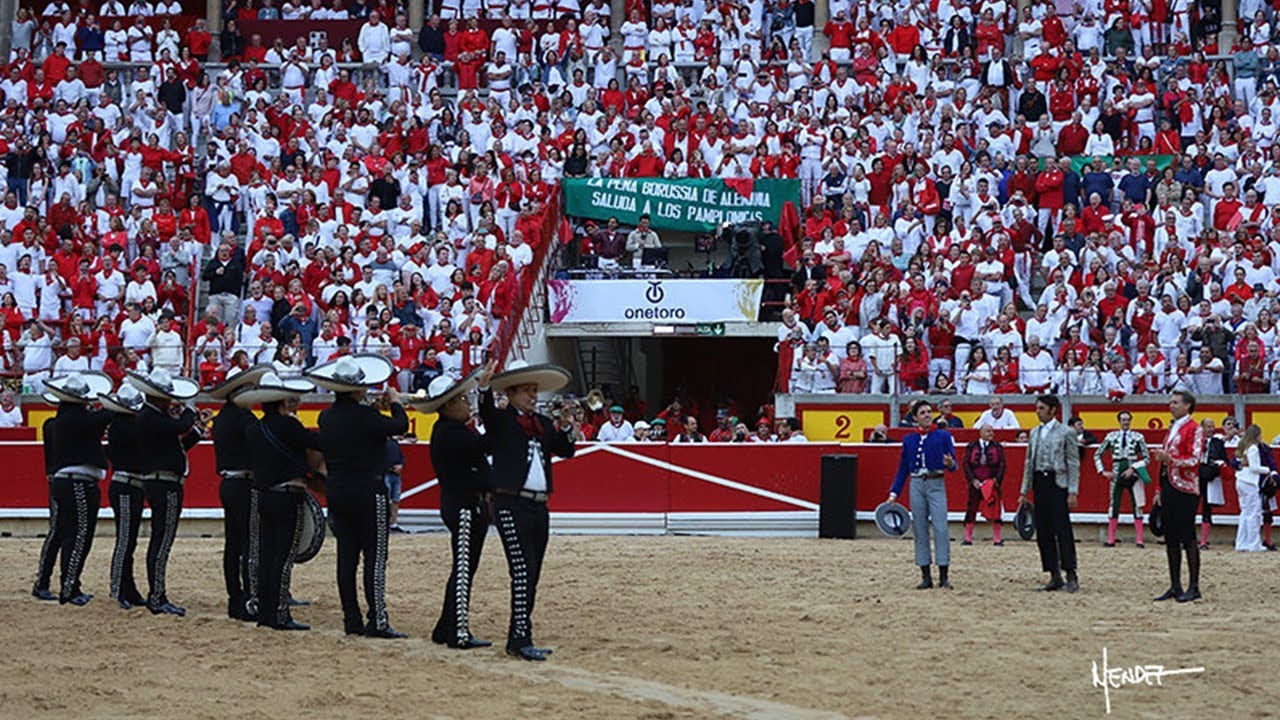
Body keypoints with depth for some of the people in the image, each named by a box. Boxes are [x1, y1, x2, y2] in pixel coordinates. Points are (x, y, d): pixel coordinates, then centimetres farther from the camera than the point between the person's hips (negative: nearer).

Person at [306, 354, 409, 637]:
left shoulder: (327, 417, 5)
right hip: (367, 491, -7)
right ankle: (377, 621, -6)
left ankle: (351, 619, 11)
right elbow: (401, 426, -14)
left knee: (346, 555, 9)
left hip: (336, 491, 7)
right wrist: (394, 402, 4)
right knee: (375, 555, -4)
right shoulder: (364, 416, -17)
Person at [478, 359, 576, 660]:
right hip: (511, 506, -7)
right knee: (523, 572, -13)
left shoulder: (543, 423, 17)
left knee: (532, 576, 8)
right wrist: (484, 385, -38)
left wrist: (566, 428, -6)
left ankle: (517, 640, 14)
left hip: (539, 507, 7)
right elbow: (486, 413, -21)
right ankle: (521, 639, -13)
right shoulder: (501, 420, 0)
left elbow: (565, 451, 14)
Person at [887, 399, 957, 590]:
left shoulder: (943, 436, 3)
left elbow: (953, 464, 0)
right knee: (920, 530, 2)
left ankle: (943, 576, -8)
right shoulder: (909, 440, 10)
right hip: (916, 485, 3)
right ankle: (926, 577, 8)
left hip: (936, 484, -3)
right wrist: (894, 492, 7)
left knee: (940, 529, -10)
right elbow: (903, 468, 13)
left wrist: (950, 464, -24)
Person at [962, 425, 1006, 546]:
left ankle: (997, 539, 4)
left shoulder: (997, 448, 7)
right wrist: (973, 480, -8)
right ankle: (968, 538, 10)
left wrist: (996, 480, -10)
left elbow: (1002, 464, 3)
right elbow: (965, 463, 2)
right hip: (975, 484, 0)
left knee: (995, 511, -1)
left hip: (992, 484, 0)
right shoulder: (972, 447, 6)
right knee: (971, 510, 2)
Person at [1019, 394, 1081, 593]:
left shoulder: (1066, 433, -2)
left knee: (1062, 530, -9)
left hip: (1057, 484, -6)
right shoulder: (1035, 433, 15)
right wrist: (1024, 491, 15)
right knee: (1043, 532, 4)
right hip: (1040, 484, 6)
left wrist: (1072, 492, -12)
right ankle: (1055, 577, 10)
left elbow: (1074, 464, -5)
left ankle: (1071, 576, -7)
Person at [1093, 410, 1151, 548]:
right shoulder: (1112, 436, 5)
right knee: (1114, 506, 0)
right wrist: (1103, 471, 2)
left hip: (1133, 474, -1)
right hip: (1117, 474, 1)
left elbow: (1146, 457, 0)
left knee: (1137, 506, -2)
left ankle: (1139, 540, 0)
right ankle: (1111, 539, 5)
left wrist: (1133, 468, -10)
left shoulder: (1138, 437, 1)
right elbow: (1097, 454, 11)